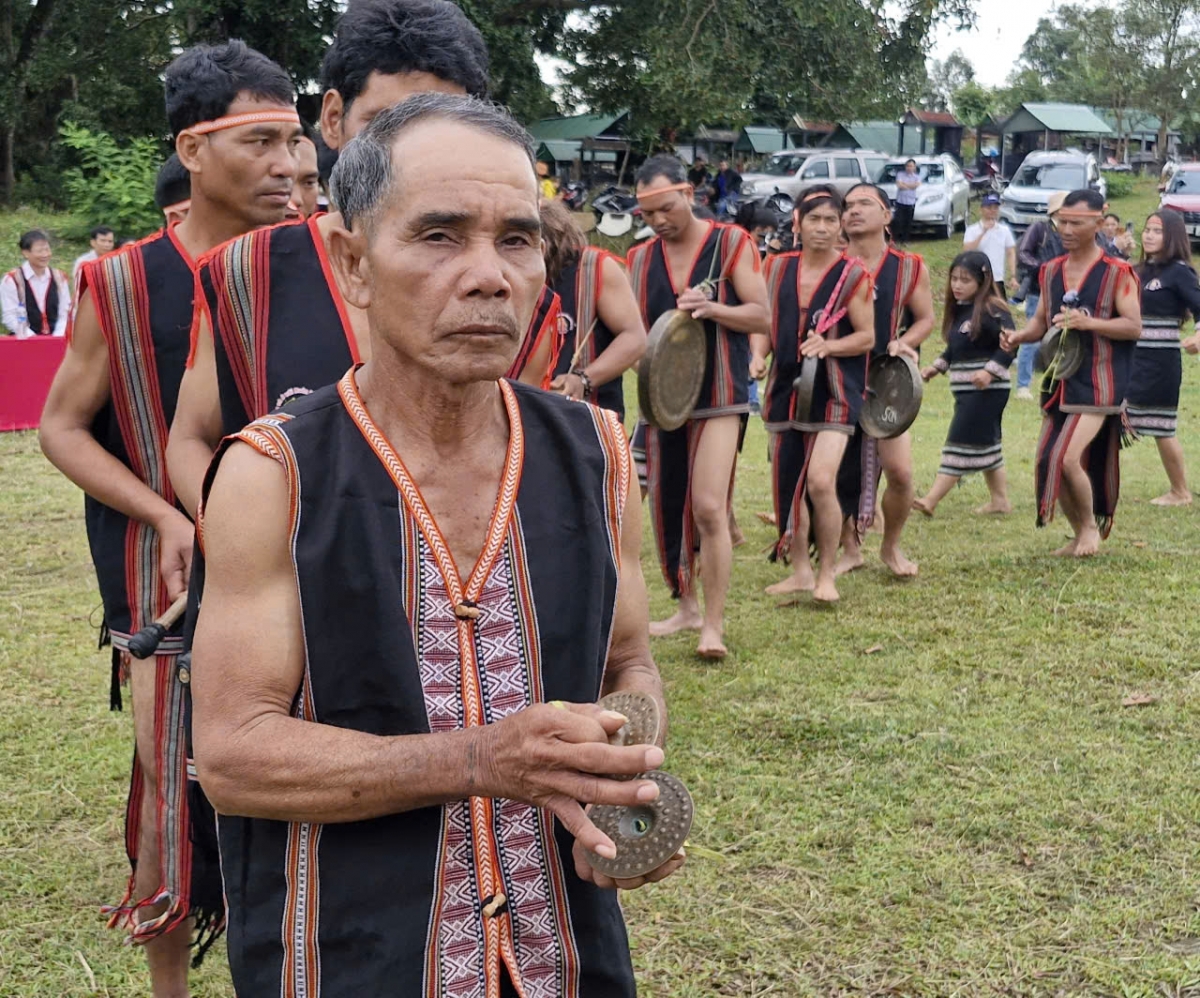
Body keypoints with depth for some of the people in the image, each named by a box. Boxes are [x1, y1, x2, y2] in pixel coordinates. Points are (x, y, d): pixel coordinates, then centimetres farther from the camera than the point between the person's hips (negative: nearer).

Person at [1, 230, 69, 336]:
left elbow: (64, 313, 9)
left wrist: (57, 337, -7)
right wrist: (34, 338, -13)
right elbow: (9, 317, -4)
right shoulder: (12, 280, -1)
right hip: (25, 342, -3)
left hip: (55, 340, 3)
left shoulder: (58, 277, 10)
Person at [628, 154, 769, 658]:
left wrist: (711, 309, -22)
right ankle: (687, 607, 26)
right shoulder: (640, 258, 8)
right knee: (666, 508, 10)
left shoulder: (730, 242, -3)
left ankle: (713, 625, -8)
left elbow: (762, 317, -6)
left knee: (709, 507, -15)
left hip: (718, 397, -5)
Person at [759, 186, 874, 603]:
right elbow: (763, 321, 15)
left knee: (820, 482, -17)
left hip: (832, 392, -5)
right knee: (785, 484, 8)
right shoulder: (778, 268, 7)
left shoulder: (852, 275, -4)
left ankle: (827, 572, 1)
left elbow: (867, 336, -4)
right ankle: (800, 570, 22)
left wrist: (827, 346, -20)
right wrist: (758, 355, -3)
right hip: (785, 386, 5)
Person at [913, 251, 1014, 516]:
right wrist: (937, 366, 11)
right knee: (986, 444, 14)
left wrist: (990, 371, -26)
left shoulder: (992, 310, -14)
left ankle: (931, 501, -12)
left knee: (963, 442, -9)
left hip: (986, 390, -9)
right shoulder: (958, 310, 12)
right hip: (966, 390, 9)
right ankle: (1000, 499, 23)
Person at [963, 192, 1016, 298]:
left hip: (999, 280, 3)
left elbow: (1011, 253, 7)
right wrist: (983, 232, -20)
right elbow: (967, 250, -17)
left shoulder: (1005, 230, 7)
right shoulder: (972, 230, -3)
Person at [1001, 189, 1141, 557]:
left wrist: (1088, 322, -26)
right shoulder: (1051, 272, 11)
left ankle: (1092, 525, 7)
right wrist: (1018, 336, -6)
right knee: (1048, 461, 7)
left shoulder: (1116, 273, -8)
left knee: (1068, 458, -18)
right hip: (1059, 380, 7)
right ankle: (1080, 537, 25)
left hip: (1097, 384, -7)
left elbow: (1134, 326, -12)